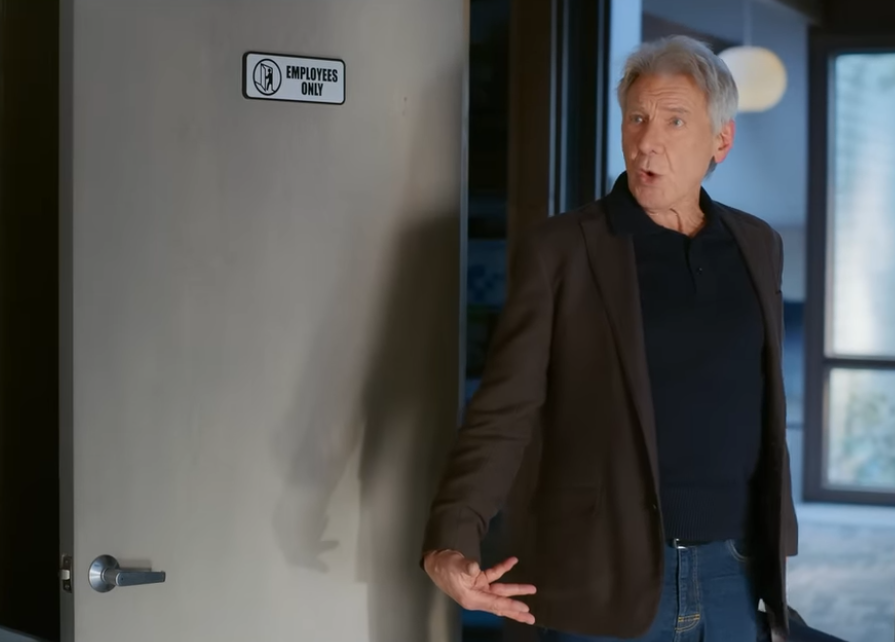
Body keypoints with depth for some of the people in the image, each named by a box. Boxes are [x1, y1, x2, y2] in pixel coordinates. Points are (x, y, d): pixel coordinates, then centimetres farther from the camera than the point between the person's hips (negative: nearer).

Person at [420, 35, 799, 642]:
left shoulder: (758, 246, 9)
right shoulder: (559, 250, -5)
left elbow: (766, 406, 15)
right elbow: (504, 412, -10)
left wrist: (775, 542, 13)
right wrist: (452, 540, -24)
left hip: (731, 574, 4)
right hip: (603, 580, -4)